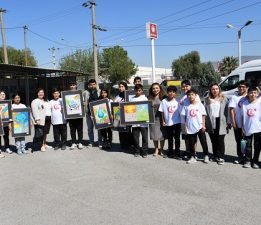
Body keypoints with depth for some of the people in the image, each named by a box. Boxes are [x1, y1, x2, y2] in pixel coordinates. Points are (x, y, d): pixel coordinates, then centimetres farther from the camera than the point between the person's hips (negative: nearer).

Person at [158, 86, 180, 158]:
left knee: (177, 138, 7)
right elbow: (162, 112, 1)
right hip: (168, 123, 0)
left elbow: (180, 111, 1)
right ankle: (170, 152, 23)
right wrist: (163, 121, -2)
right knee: (170, 138, 11)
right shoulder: (164, 101, -3)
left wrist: (181, 121, -2)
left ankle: (177, 152, 18)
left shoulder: (177, 101, -3)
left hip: (177, 122, 0)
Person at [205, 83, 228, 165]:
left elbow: (226, 111, 2)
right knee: (213, 141, 8)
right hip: (211, 123, 2)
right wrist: (204, 123, 0)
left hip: (220, 122, -2)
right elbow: (205, 112, 6)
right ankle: (215, 156, 19)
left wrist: (227, 122, -5)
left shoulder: (224, 99, 5)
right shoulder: (207, 100, 9)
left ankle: (221, 157, 3)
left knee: (220, 140, -2)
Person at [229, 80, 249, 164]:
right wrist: (233, 122, -6)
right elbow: (231, 110, -1)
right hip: (237, 124, 1)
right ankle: (240, 157, 24)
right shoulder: (234, 97, 0)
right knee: (239, 141, 11)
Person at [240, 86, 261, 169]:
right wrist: (242, 128, 4)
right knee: (248, 146, 10)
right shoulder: (244, 104, 0)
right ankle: (247, 161, 20)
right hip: (247, 129, 1)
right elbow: (242, 116, 4)